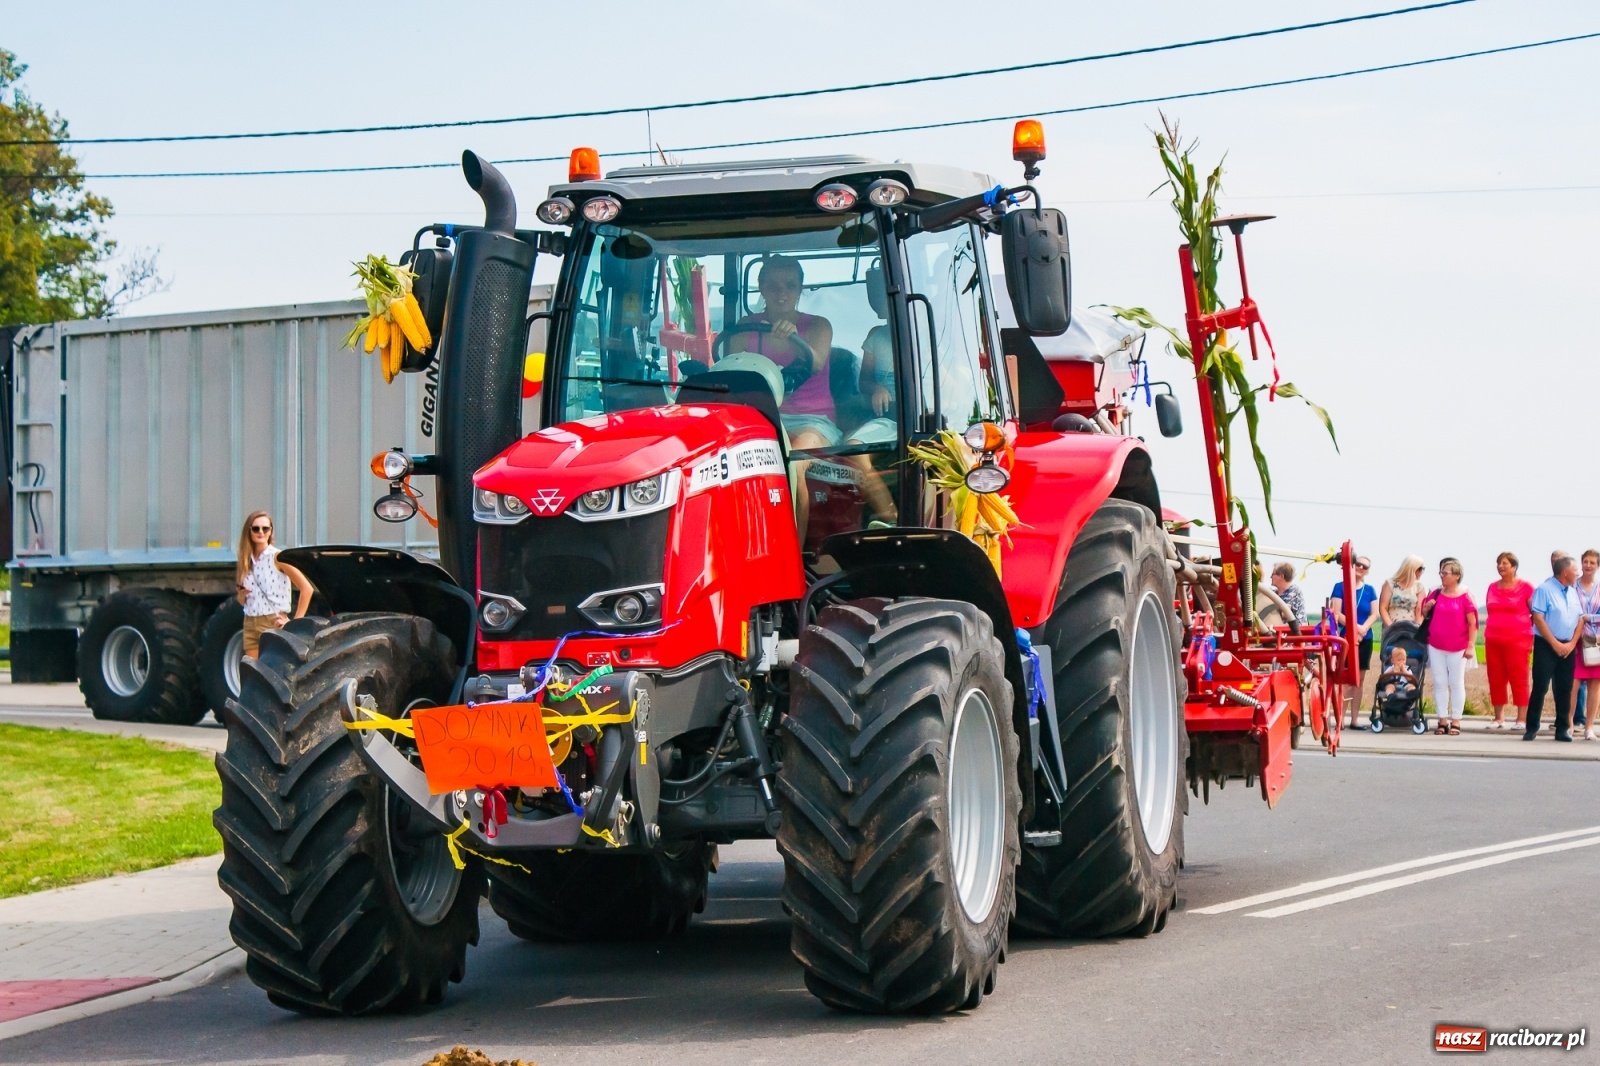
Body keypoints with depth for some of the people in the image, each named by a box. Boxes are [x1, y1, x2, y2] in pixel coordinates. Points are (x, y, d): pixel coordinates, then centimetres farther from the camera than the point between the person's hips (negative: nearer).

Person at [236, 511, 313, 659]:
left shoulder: (277, 557, -5)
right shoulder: (246, 561, 13)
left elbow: (306, 588, -10)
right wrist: (241, 596, -1)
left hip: (274, 623, -6)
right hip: (250, 625, 6)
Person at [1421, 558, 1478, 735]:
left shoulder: (1465, 596, -7)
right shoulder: (1436, 594, 5)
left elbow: (1472, 623, -7)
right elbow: (1424, 614, 16)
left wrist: (1471, 646, -11)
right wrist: (1427, 607, -6)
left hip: (1458, 648, -4)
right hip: (1436, 647, 4)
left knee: (1456, 683, 4)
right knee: (1439, 683, 6)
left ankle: (1456, 721, 8)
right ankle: (1443, 720, 12)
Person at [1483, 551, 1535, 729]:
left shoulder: (1525, 587, 0)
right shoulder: (1493, 588, 14)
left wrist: (1533, 639, -3)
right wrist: (1486, 638, 15)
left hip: (1517, 640, -5)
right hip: (1493, 640, 5)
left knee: (1519, 680, -4)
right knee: (1496, 680, 5)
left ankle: (1521, 719, -2)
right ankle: (1499, 718, 12)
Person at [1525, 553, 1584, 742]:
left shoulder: (1573, 592, 11)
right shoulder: (1545, 590, -8)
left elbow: (1580, 619, 12)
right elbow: (1538, 618, -13)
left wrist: (1571, 644, -3)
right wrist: (1555, 644, -14)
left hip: (1567, 647, 6)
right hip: (1546, 646, -6)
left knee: (1564, 689, 6)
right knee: (1540, 687, -6)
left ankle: (1563, 729, 11)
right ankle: (1531, 728, -1)